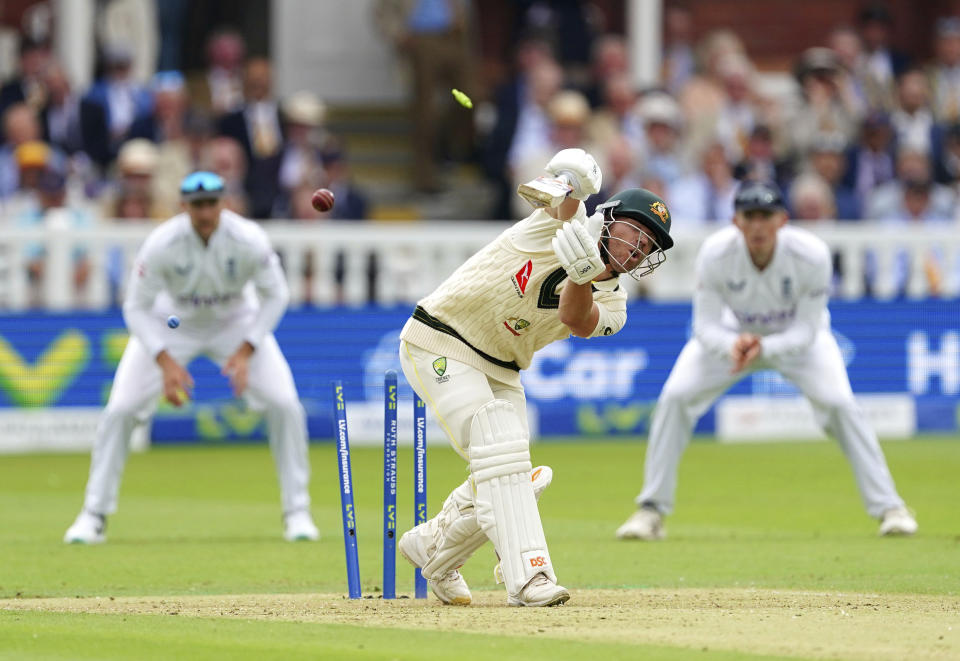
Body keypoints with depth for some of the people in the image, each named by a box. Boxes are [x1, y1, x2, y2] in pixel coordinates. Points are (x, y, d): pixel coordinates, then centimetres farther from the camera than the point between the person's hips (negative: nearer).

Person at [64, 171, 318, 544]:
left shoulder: (249, 240, -29)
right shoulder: (162, 245, -31)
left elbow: (275, 296, -14)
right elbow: (137, 307, -21)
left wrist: (245, 352, -24)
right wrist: (165, 361, -32)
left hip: (236, 322, 1)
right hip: (171, 323, -1)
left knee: (284, 404, -14)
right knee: (120, 409, -13)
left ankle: (297, 512, 1)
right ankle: (94, 515, 1)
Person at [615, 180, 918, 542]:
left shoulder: (811, 254, -33)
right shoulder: (715, 254, -31)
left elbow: (806, 331, -26)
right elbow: (706, 326, -25)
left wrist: (764, 349, -44)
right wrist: (732, 346, -48)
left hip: (796, 336, -1)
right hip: (732, 333, 1)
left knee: (839, 403, -22)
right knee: (674, 398, -17)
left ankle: (889, 507, -8)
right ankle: (652, 510, -3)